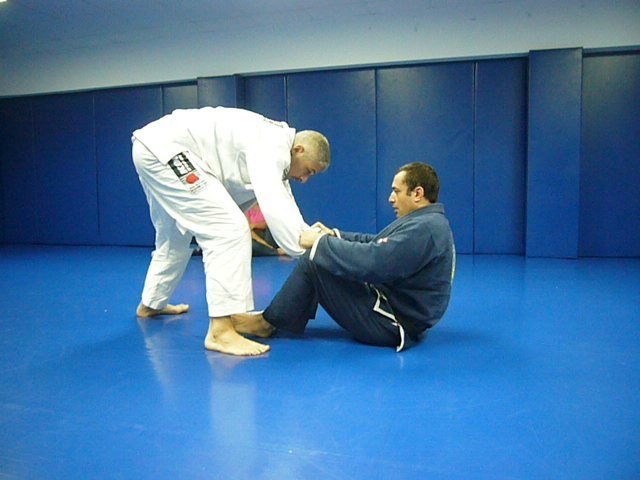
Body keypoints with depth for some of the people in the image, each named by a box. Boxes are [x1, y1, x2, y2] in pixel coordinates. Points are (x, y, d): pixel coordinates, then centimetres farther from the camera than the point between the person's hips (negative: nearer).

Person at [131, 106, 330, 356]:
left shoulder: (274, 148, 12)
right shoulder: (272, 147, -18)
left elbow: (287, 210, 13)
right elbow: (274, 206, -32)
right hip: (162, 148, -11)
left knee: (175, 237, 27)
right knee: (228, 228, -20)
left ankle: (151, 304, 49)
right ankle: (221, 330, -20)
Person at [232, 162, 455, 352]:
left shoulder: (424, 229, -23)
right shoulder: (426, 221, 11)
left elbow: (372, 261, -32)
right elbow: (378, 244, 16)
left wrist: (320, 242, -21)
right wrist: (334, 236, 5)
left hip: (392, 325, -11)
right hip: (394, 306, 11)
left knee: (312, 263, -15)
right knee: (318, 257, 11)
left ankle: (268, 323, 2)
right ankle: (277, 318, 12)